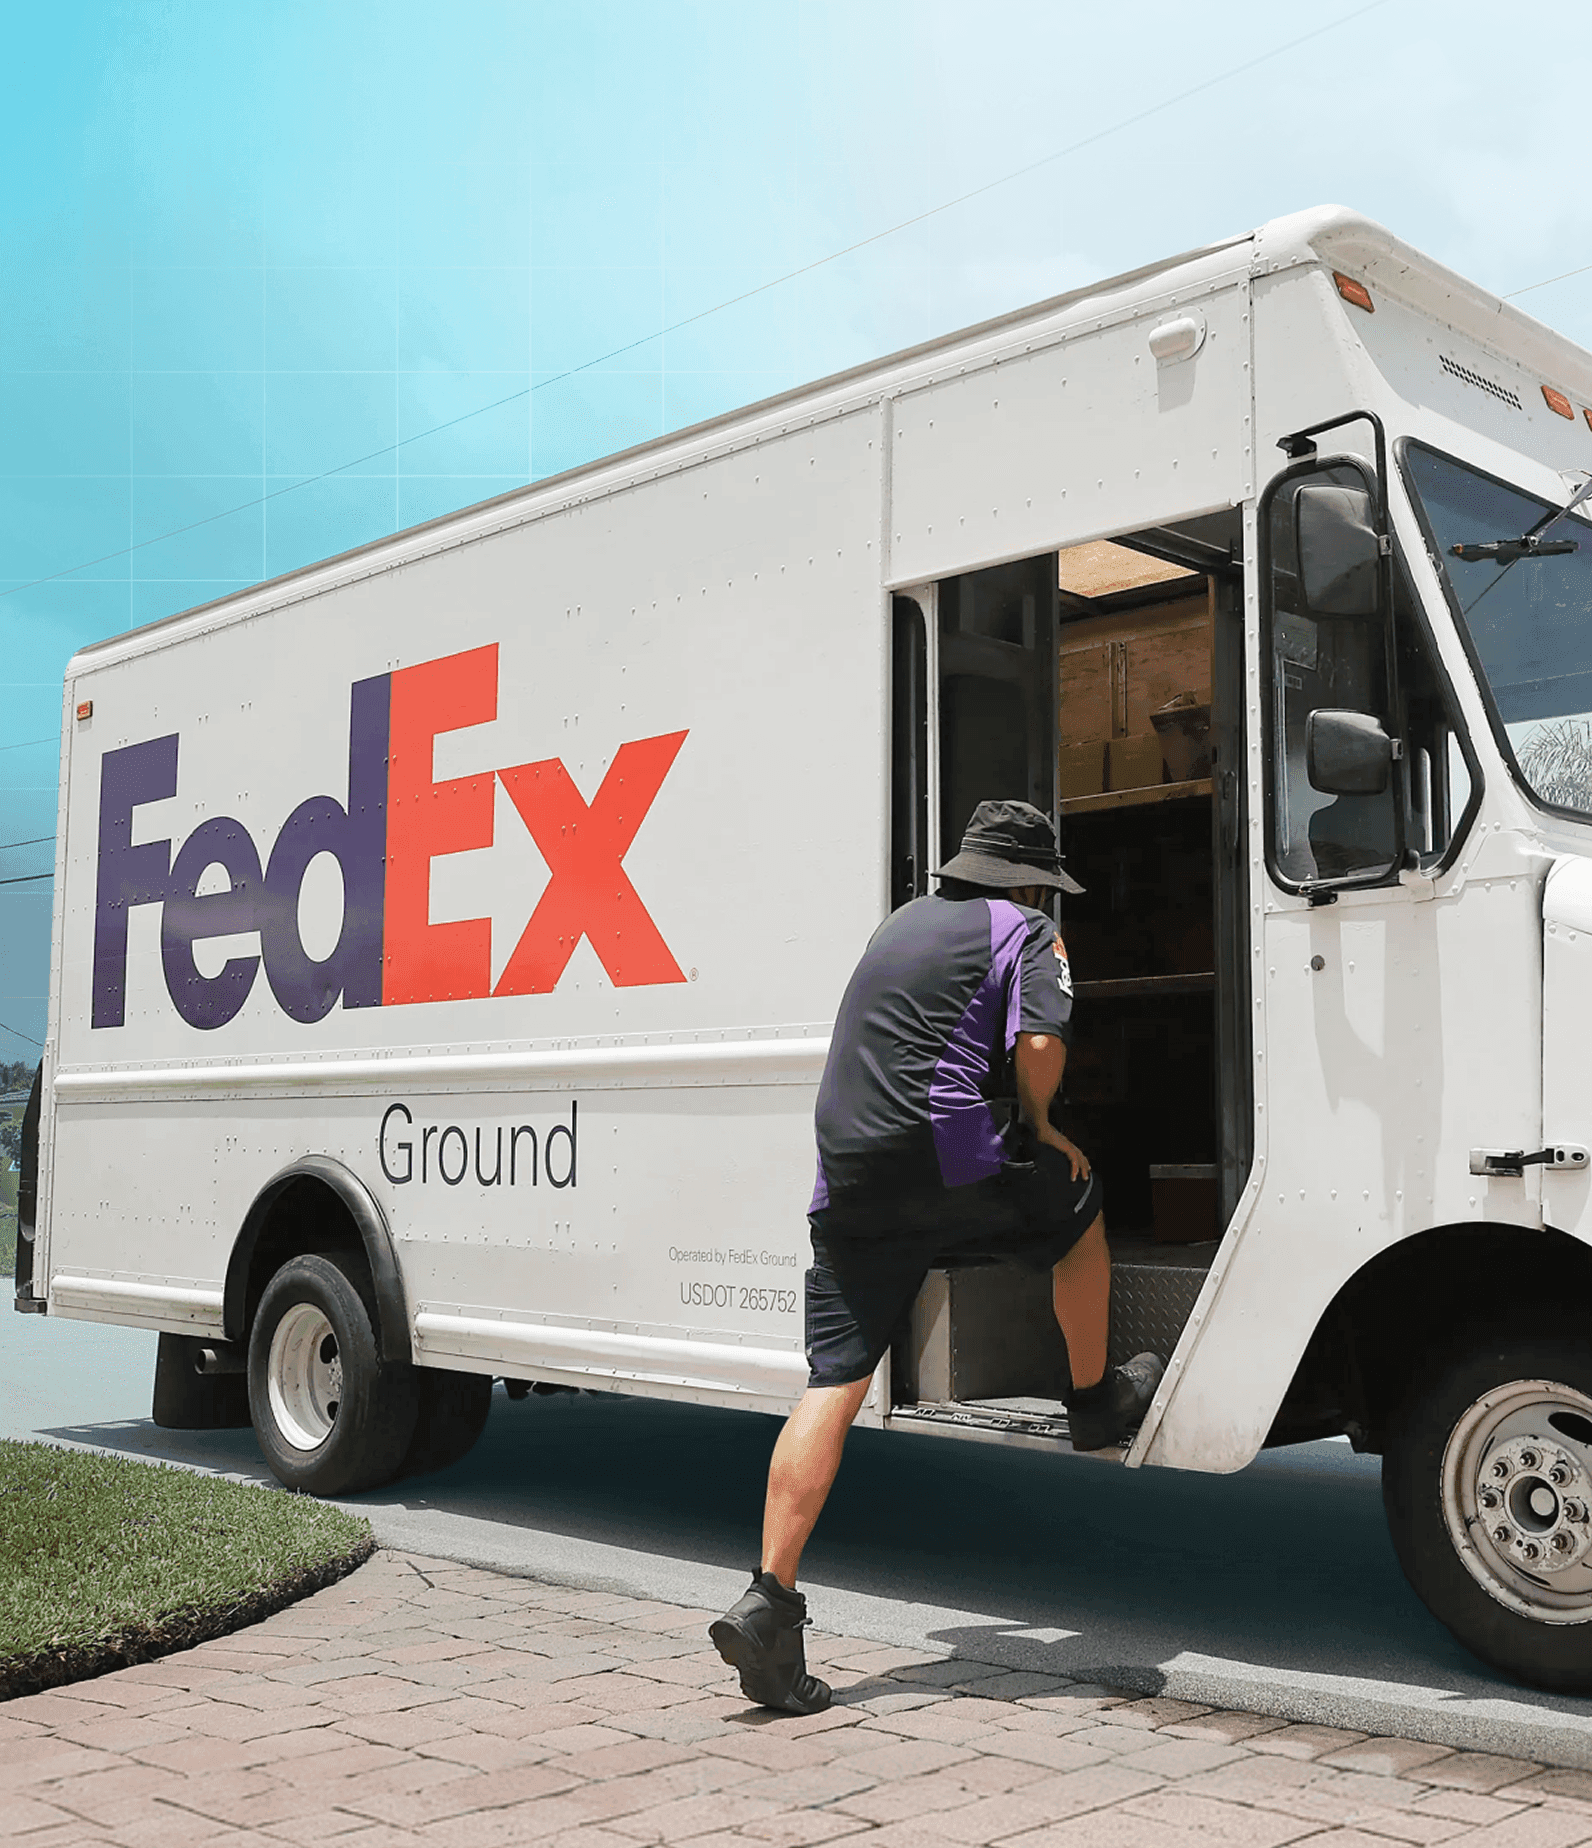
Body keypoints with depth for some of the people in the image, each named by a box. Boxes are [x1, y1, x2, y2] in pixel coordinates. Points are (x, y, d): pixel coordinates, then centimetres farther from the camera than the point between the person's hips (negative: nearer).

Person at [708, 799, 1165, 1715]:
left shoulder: (905, 920, 27)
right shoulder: (1027, 930, 7)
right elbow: (1040, 1041, -10)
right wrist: (1038, 1122, 10)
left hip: (846, 1183, 6)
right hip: (949, 1167, -5)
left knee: (832, 1384, 2)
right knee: (1078, 1205, 25)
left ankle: (769, 1600, -5)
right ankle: (1096, 1401, 39)